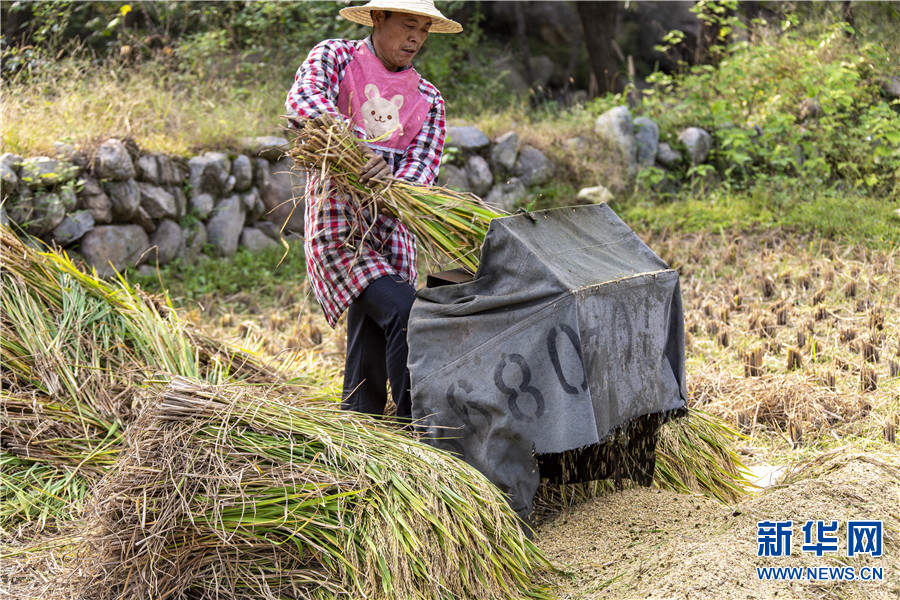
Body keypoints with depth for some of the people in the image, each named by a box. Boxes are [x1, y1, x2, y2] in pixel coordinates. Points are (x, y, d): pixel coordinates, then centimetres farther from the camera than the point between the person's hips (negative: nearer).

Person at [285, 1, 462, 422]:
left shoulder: (428, 99, 14)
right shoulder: (333, 56, 3)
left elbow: (423, 164, 0)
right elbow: (302, 101, -19)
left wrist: (389, 181, -25)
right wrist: (362, 148, -34)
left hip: (390, 232, 5)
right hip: (336, 225, -5)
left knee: (368, 363, 5)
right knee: (405, 315, -23)